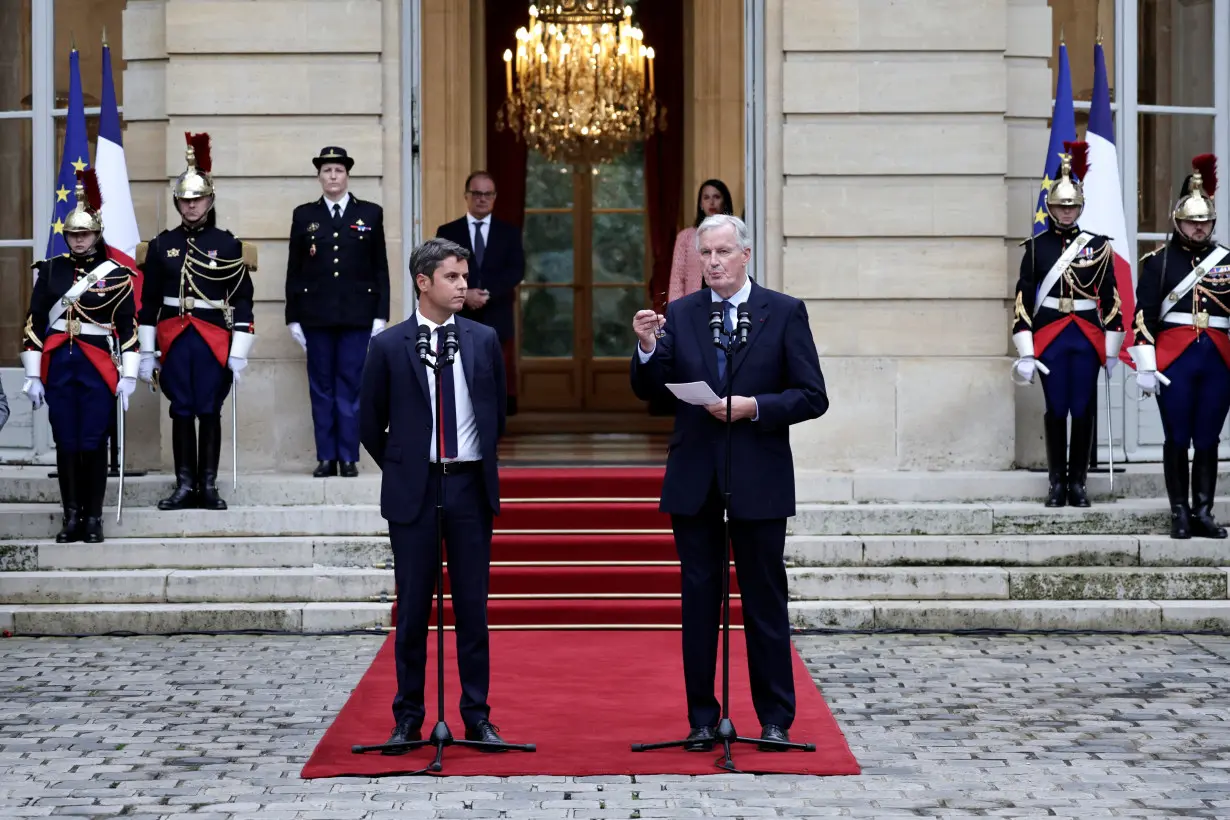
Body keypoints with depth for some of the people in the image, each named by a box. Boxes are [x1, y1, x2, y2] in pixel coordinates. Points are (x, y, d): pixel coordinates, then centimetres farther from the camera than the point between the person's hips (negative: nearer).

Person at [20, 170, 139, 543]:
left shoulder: (116, 275, 0)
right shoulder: (50, 270, 5)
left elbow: (128, 328, 1)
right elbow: (34, 323, 5)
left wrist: (128, 375, -4)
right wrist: (33, 374, 1)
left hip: (98, 367, -2)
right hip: (58, 366, 2)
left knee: (93, 444, 0)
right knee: (66, 444, 5)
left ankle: (93, 518, 9)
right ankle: (72, 517, 12)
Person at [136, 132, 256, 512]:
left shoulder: (228, 245, 1)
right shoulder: (161, 245, 6)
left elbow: (243, 300, 1)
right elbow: (148, 301, 8)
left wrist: (239, 352, -5)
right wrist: (147, 352, 5)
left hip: (215, 339, -1)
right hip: (175, 338, 2)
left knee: (210, 411, 2)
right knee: (181, 411, 4)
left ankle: (209, 486, 8)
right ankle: (185, 485, 8)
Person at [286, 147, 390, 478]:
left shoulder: (371, 214, 7)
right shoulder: (304, 215, 8)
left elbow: (380, 268, 6)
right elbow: (294, 270, 8)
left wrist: (381, 314, -1)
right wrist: (293, 317, 3)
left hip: (358, 314, -1)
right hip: (316, 314, 1)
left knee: (351, 387, 0)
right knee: (321, 387, 3)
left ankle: (349, 457, 4)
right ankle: (326, 457, 8)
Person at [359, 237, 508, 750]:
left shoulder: (484, 340, 5)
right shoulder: (389, 346, -2)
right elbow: (370, 423, 6)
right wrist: (401, 469, 8)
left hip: (470, 487, 2)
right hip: (413, 491, -2)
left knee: (473, 608, 4)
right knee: (412, 610, 4)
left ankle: (477, 718, 10)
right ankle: (408, 720, 11)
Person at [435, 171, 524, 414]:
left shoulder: (509, 232, 11)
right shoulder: (447, 232, 9)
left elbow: (517, 271, -2)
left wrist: (488, 293, -17)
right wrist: (464, 294, -18)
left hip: (497, 321, 1)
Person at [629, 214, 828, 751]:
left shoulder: (785, 313, 1)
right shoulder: (679, 315, 7)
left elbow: (812, 397, -3)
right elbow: (649, 391, 3)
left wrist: (755, 407, -16)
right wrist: (647, 348, -15)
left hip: (758, 480, -2)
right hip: (694, 480, 2)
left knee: (765, 601, 4)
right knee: (699, 601, 6)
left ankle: (775, 720, 12)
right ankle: (702, 720, 13)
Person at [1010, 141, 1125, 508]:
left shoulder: (1098, 245, 3)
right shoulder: (1037, 246, 2)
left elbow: (1110, 298, 5)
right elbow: (1023, 299, -1)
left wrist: (1112, 348, 1)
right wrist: (1024, 351, -6)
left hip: (1087, 338, 1)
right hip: (1049, 337, -1)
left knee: (1083, 410, 3)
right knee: (1056, 410, 4)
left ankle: (1078, 483, 12)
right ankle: (1057, 483, 12)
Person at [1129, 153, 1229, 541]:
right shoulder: (1159, 260, 1)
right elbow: (1144, 316, -3)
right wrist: (1145, 365, -8)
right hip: (1174, 359, -2)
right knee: (1177, 438, 2)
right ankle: (1180, 512, 9)